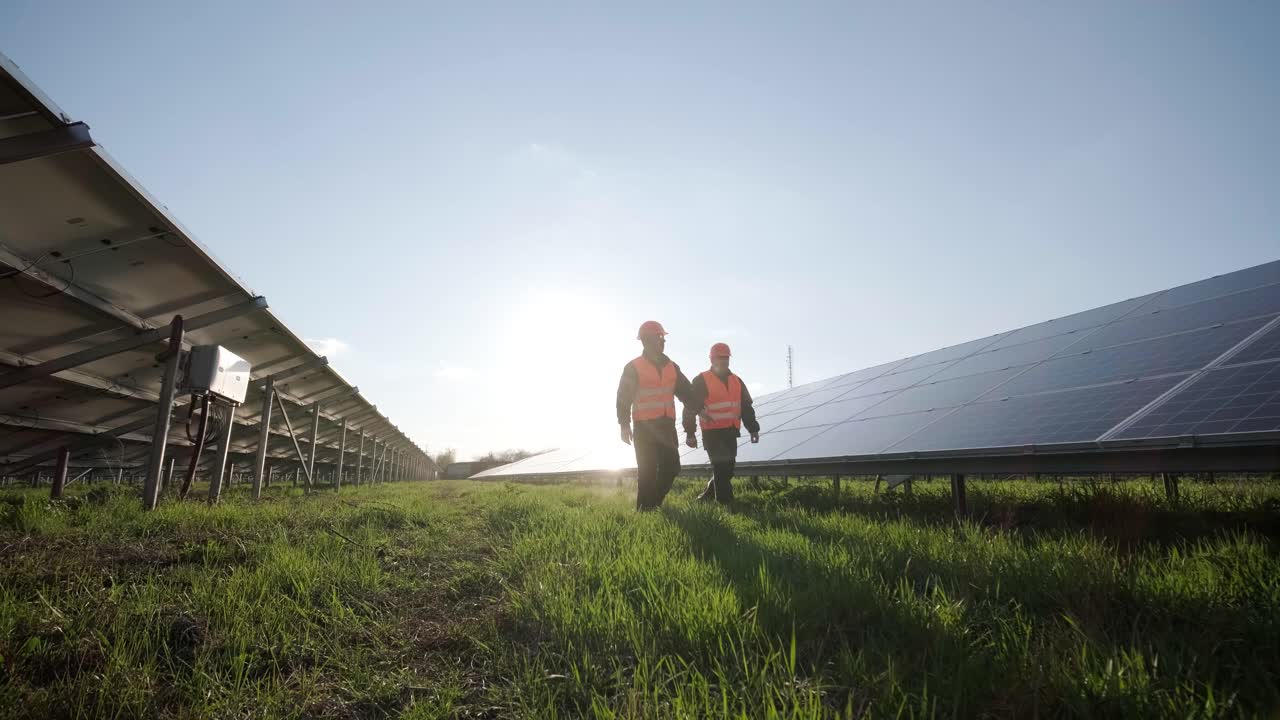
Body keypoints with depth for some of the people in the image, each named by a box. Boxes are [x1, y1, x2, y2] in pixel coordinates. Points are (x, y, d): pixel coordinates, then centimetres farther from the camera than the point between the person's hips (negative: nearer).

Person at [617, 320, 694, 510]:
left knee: (671, 467, 6)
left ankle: (654, 503, 23)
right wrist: (624, 425, -12)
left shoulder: (671, 367, 13)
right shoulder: (633, 368, -4)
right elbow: (623, 398, -6)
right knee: (648, 471, -5)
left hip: (666, 425, 6)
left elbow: (685, 391, 18)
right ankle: (644, 509, 6)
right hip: (645, 427, -6)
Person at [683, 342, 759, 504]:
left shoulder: (736, 381, 15)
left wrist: (753, 429, 12)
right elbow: (690, 407, -6)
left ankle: (707, 496, 27)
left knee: (727, 469, 11)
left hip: (731, 433, 7)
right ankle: (725, 503, 0)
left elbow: (746, 407, 18)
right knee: (721, 468, -7)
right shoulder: (701, 381, -5)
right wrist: (690, 433, -9)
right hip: (712, 433, -7)